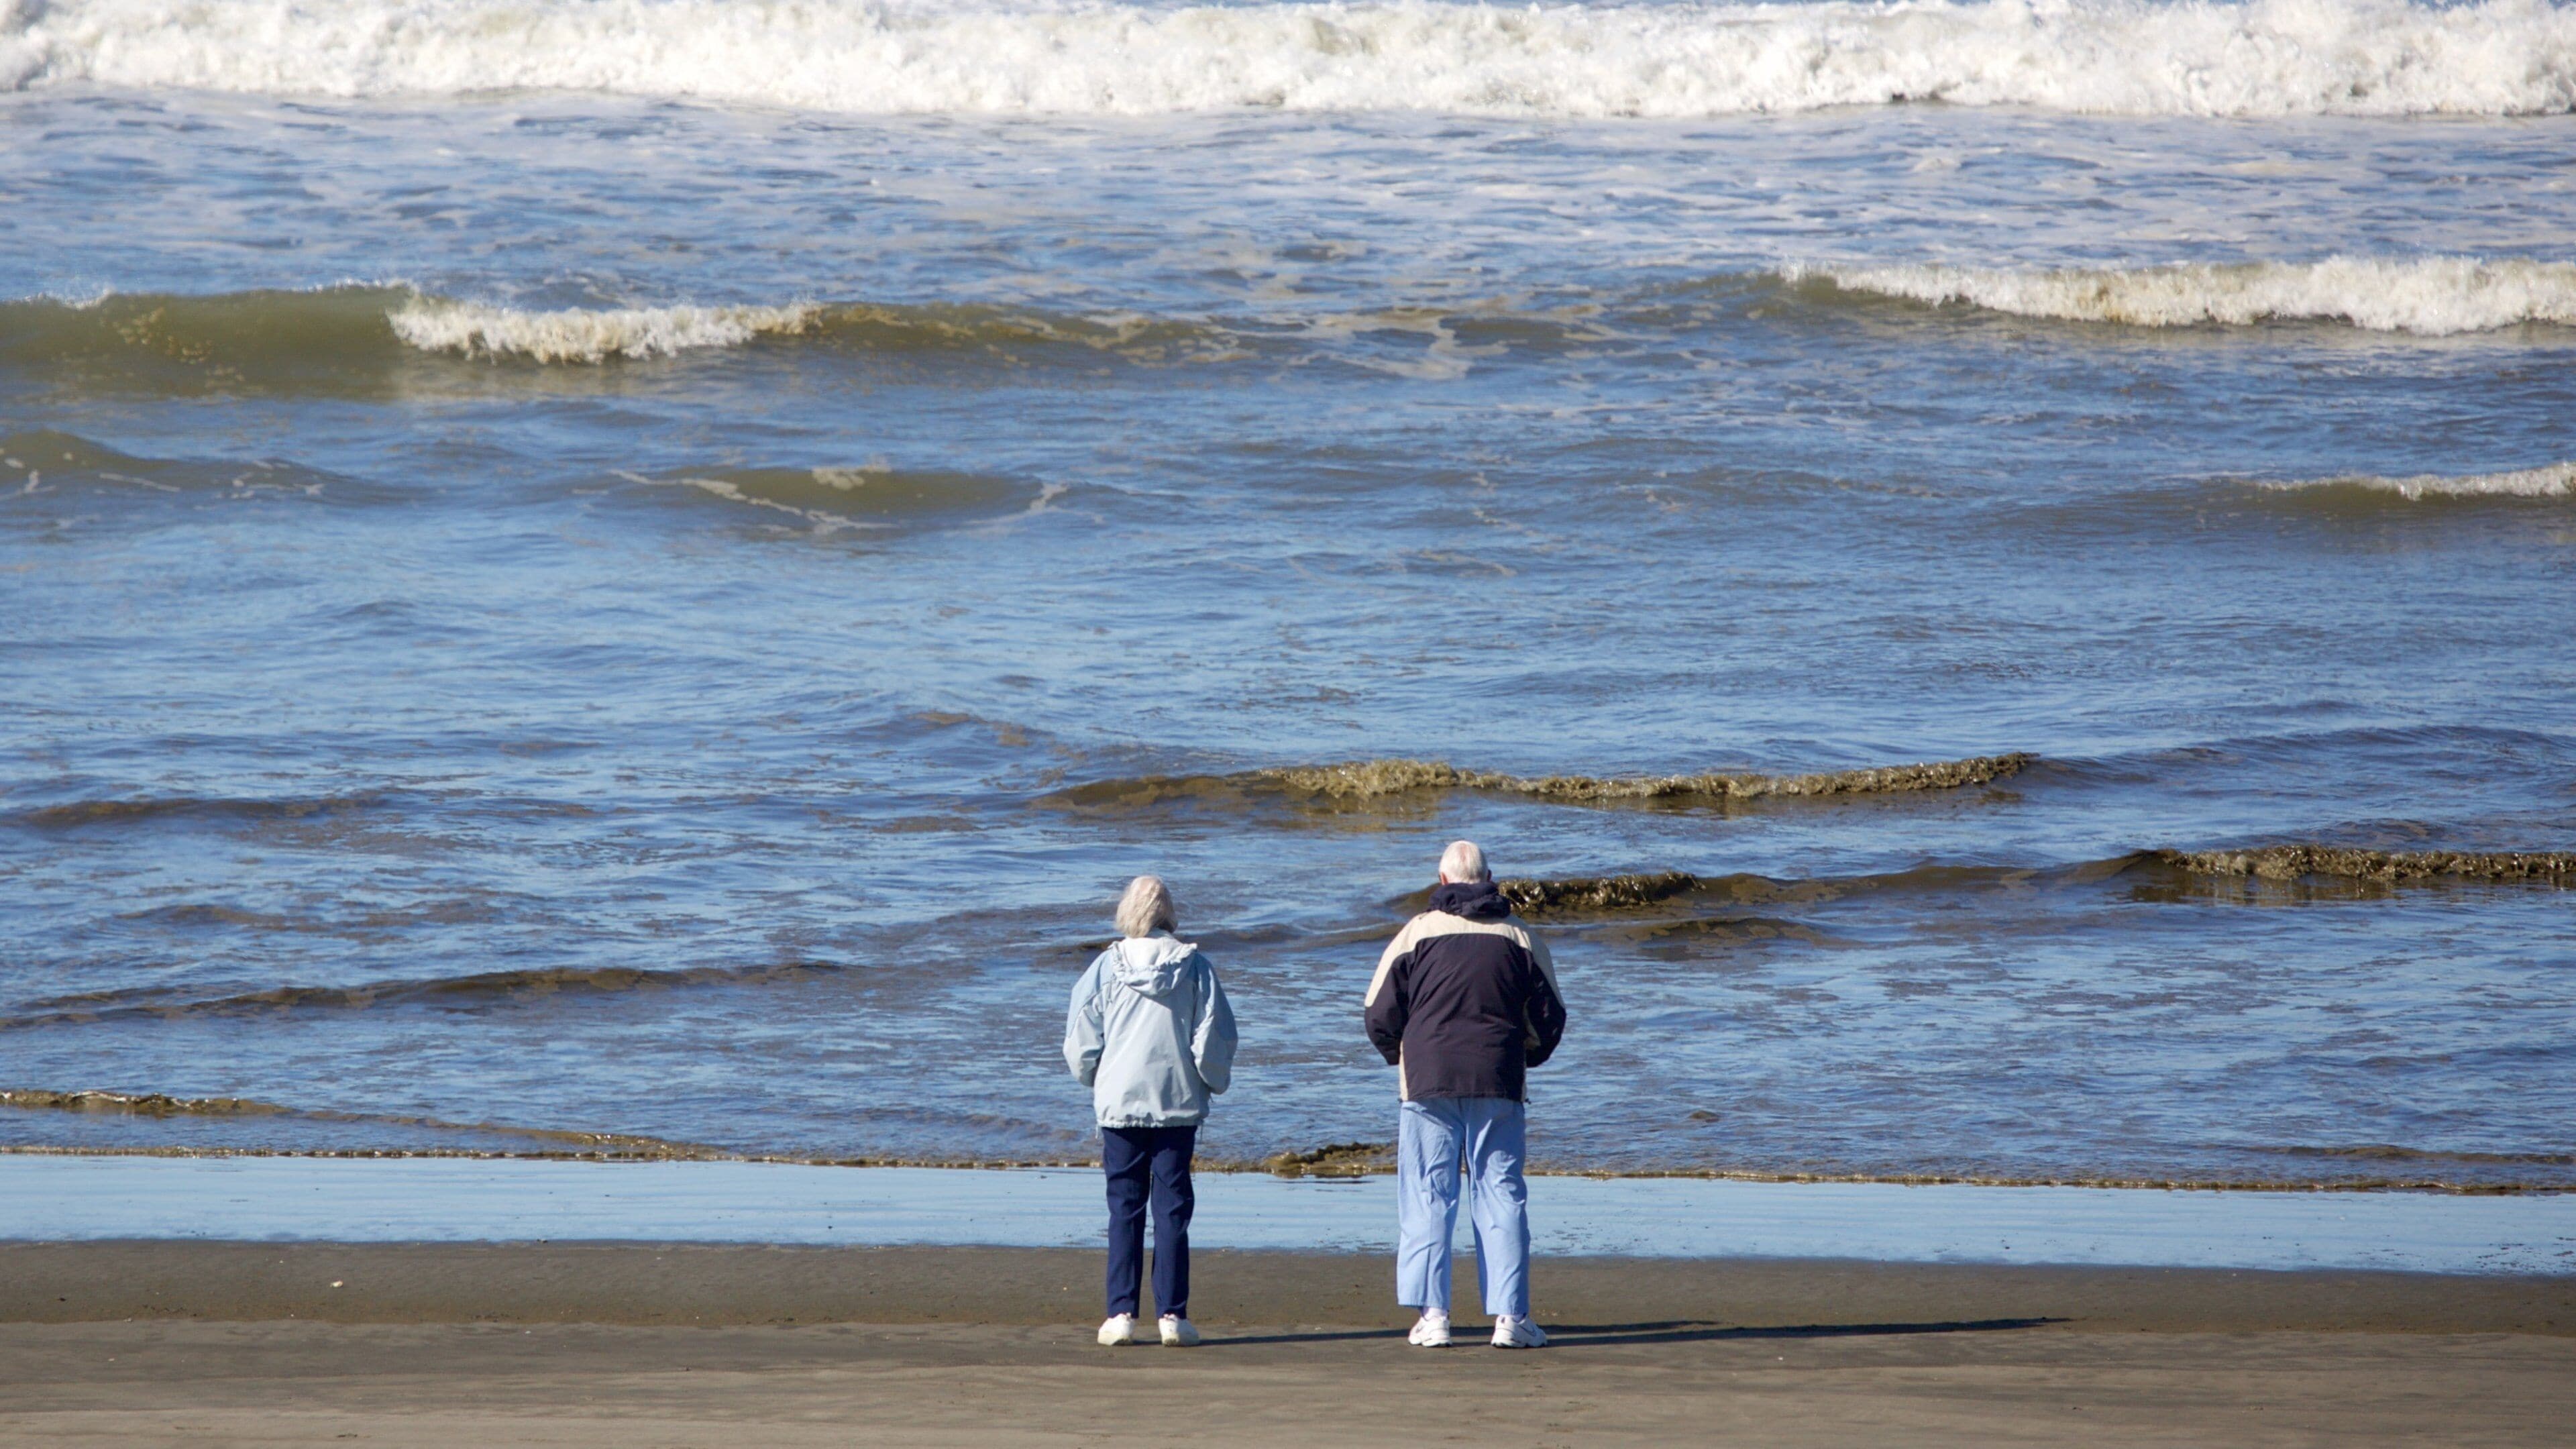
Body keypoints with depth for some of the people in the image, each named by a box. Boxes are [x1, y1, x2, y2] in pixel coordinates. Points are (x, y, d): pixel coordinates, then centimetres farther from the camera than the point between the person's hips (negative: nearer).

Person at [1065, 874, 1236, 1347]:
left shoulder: (1107, 967, -2)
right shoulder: (1194, 967, -3)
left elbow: (1080, 1043, 1)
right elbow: (1214, 1038, -2)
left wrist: (1095, 1079, 21)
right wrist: (1213, 1082, 17)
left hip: (1119, 1101, 0)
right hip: (1179, 1103, 0)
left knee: (1125, 1210, 5)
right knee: (1172, 1209, 3)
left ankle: (1121, 1313, -1)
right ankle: (1173, 1314, -2)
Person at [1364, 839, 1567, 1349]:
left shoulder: (1418, 933, 0)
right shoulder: (1519, 937, 4)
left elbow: (1380, 1015, 0)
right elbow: (1549, 1017, 8)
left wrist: (1401, 1058, 19)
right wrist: (1524, 1057, 27)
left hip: (1428, 1084, -1)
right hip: (1500, 1087, 1)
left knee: (1427, 1200, 2)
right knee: (1503, 1198, 4)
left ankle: (1432, 1315, -5)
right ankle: (1510, 1316, -1)